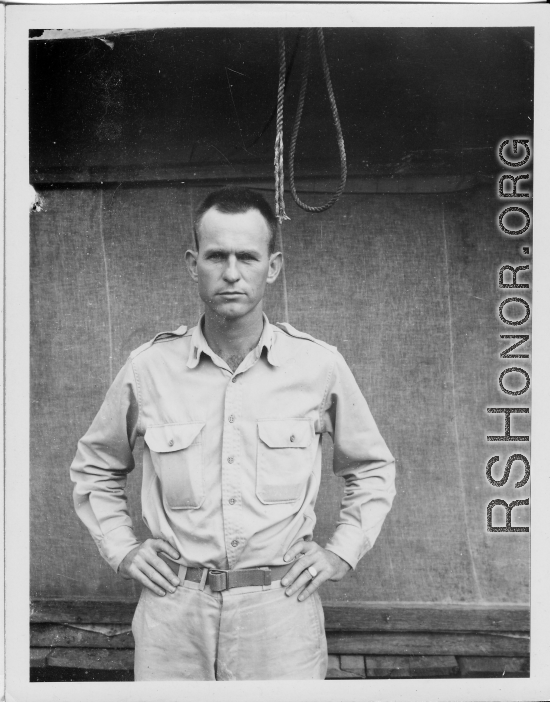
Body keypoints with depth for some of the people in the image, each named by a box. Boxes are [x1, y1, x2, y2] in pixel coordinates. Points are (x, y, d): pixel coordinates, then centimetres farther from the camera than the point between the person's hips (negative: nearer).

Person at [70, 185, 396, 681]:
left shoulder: (319, 366, -6)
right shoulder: (149, 367, -4)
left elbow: (373, 470, 10)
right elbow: (94, 468, 14)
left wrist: (342, 552, 2)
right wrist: (121, 549, 5)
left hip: (282, 609, 0)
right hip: (174, 610, 1)